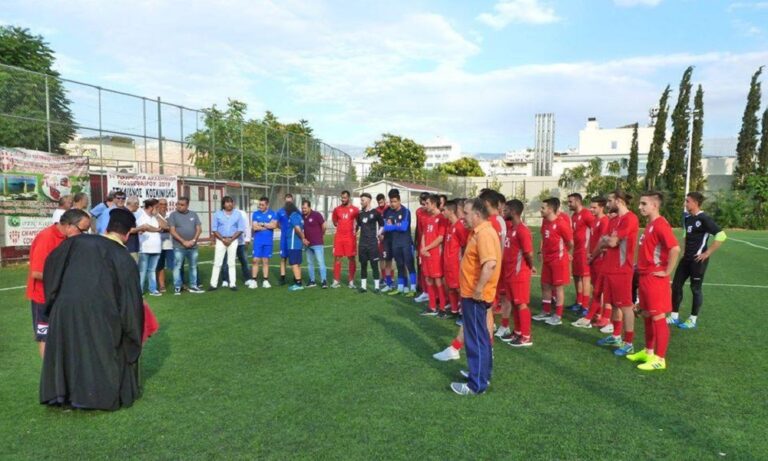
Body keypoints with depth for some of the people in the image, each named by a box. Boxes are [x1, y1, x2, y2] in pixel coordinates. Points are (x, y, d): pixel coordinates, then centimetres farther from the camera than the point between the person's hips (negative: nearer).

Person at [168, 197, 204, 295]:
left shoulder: (193, 214, 8)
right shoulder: (173, 215, -1)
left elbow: (199, 229, 5)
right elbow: (172, 231, -7)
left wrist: (193, 240, -9)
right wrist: (183, 241, -13)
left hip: (193, 246, 3)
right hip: (179, 247, -3)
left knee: (193, 266, 9)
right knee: (177, 267, -1)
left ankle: (193, 286, 19)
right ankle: (177, 288, 6)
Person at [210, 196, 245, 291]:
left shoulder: (238, 214, 3)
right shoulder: (217, 214, 2)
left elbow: (240, 229, 0)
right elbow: (214, 229, 0)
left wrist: (231, 239, -10)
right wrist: (223, 239, -11)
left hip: (233, 240, 0)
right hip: (221, 240, 0)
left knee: (231, 263, 5)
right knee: (217, 262, -1)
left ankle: (232, 284, 8)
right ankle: (213, 284, 3)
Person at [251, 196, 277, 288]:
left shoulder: (272, 214, 2)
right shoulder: (255, 214, 4)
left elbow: (274, 225, -12)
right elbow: (254, 227, -8)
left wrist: (262, 224, -8)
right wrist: (268, 226, -7)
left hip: (268, 241, 0)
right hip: (257, 241, 0)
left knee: (266, 261, 6)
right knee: (256, 260, -2)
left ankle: (265, 281, 11)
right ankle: (254, 281, 2)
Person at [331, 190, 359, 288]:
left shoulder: (354, 209, -2)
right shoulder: (337, 209, 7)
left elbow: (358, 222, 7)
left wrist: (355, 230, 1)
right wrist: (341, 226, 10)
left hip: (350, 237, -3)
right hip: (338, 237, 3)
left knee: (351, 258, 2)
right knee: (337, 258, 3)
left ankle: (351, 281, 10)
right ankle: (336, 281, 9)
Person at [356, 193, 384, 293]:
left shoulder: (375, 212, -5)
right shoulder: (360, 213, 9)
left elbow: (382, 225, 2)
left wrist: (377, 235, -2)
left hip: (373, 243, -5)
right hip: (362, 243, 5)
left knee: (374, 264, -1)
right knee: (363, 264, 7)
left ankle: (376, 286, 5)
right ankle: (363, 286, 14)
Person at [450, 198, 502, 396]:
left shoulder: (484, 233, -20)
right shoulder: (480, 231, 12)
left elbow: (490, 264, -33)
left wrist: (478, 289, -28)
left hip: (475, 296, -10)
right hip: (472, 294, 10)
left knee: (476, 339, -2)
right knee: (480, 337, 20)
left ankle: (477, 384, 8)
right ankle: (482, 373, 33)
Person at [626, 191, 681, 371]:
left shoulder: (660, 224, -17)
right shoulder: (650, 224, 13)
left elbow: (675, 249, -28)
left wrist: (666, 272, -21)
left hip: (655, 279, -10)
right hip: (645, 277, 10)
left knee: (658, 318, -2)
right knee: (647, 316, 16)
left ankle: (660, 359, 6)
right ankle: (648, 352, 28)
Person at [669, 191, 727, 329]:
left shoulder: (704, 219, -16)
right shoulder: (688, 218, 8)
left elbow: (721, 235, -22)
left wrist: (707, 253, -19)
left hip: (698, 260, -8)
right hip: (686, 258, 8)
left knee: (696, 288, 3)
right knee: (676, 285, 8)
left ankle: (692, 320, 16)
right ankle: (674, 317, 18)